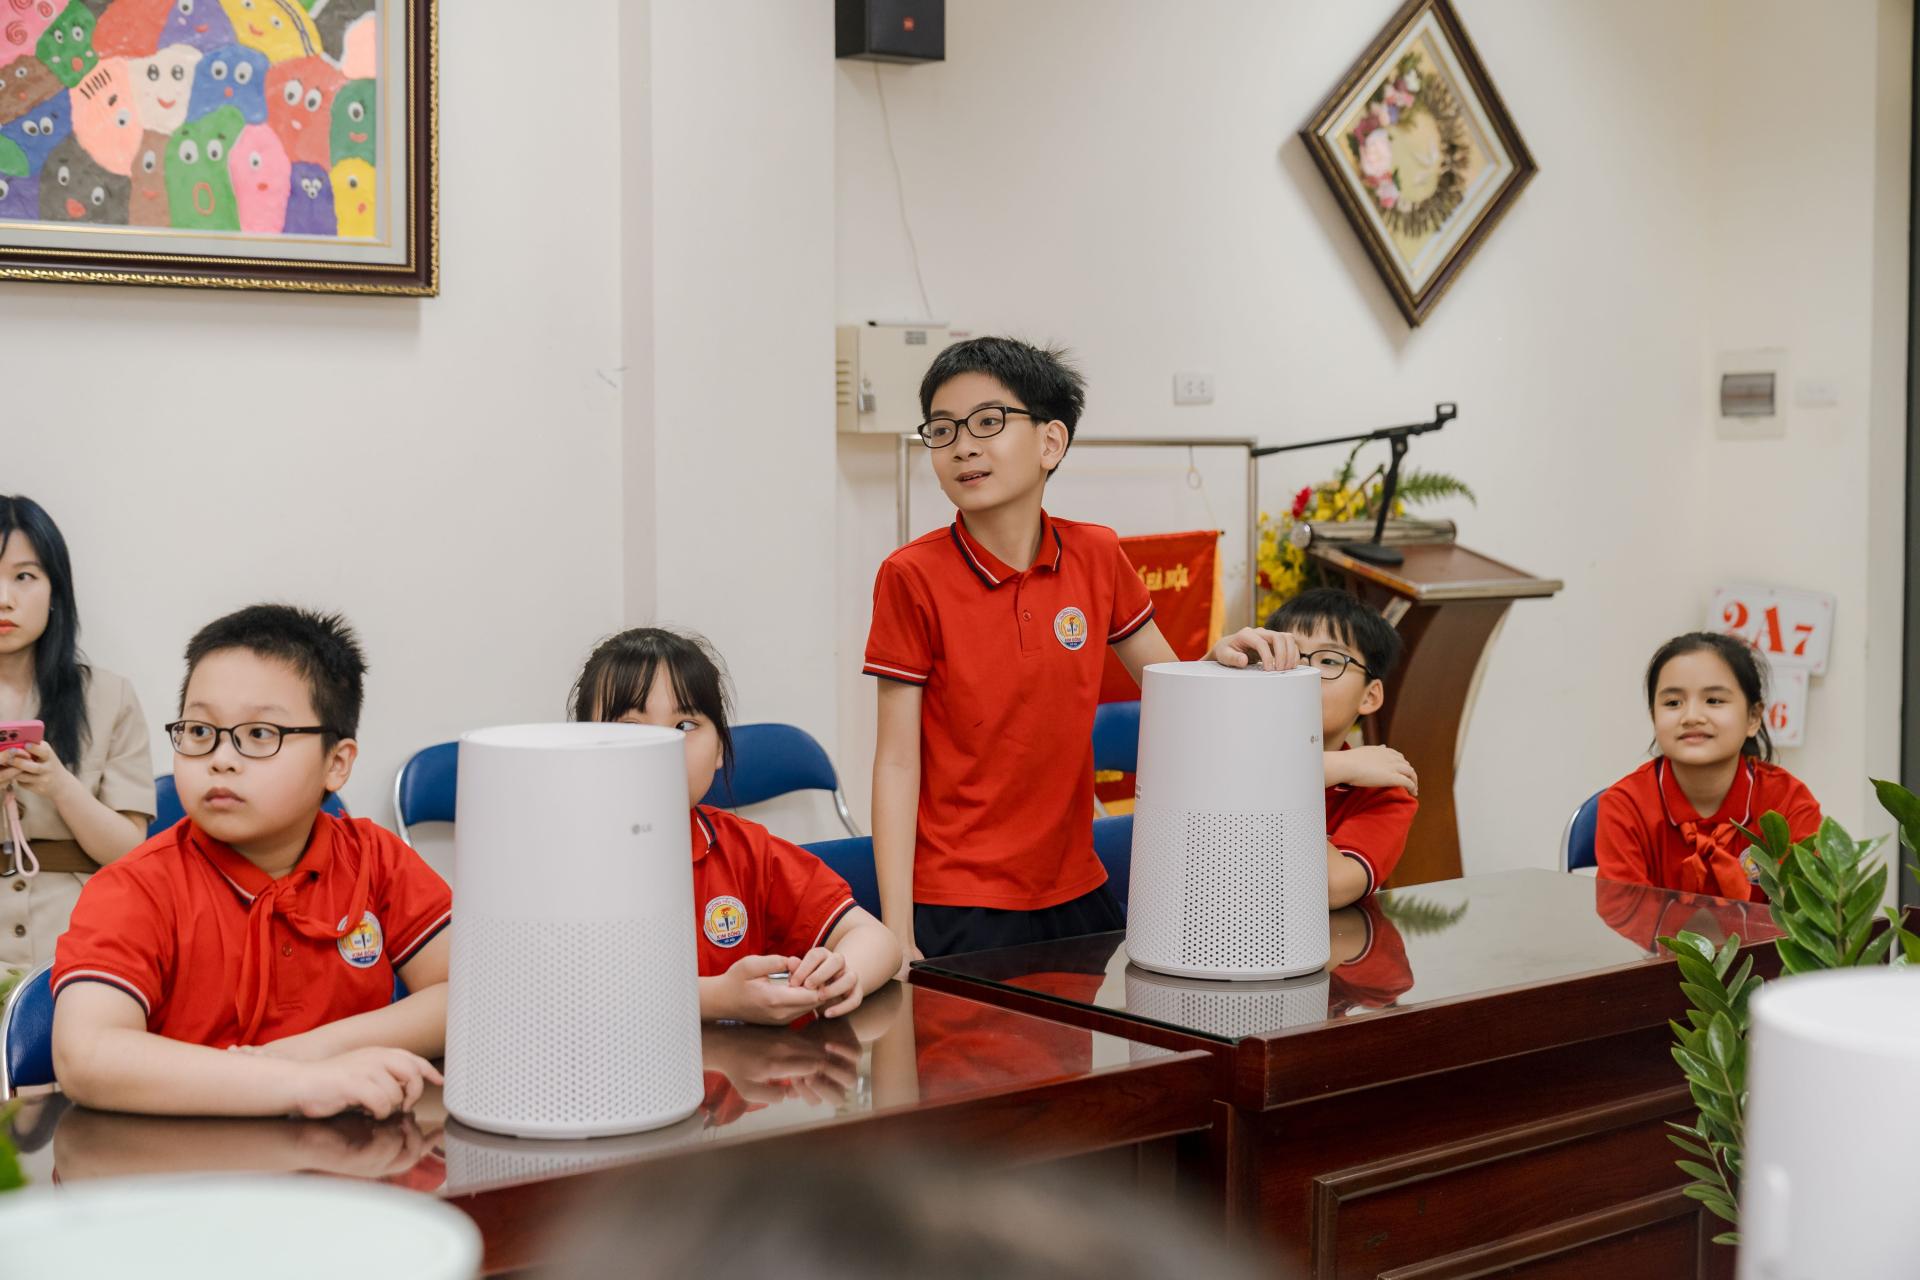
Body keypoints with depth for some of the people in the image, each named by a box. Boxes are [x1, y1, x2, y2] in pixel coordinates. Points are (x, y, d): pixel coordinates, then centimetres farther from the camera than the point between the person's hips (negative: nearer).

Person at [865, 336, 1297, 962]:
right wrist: (896, 934, -14)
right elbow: (897, 762, -10)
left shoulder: (1096, 557, 1)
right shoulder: (913, 576, -10)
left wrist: (1221, 658, -12)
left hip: (1074, 892, 4)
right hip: (955, 908, -4)